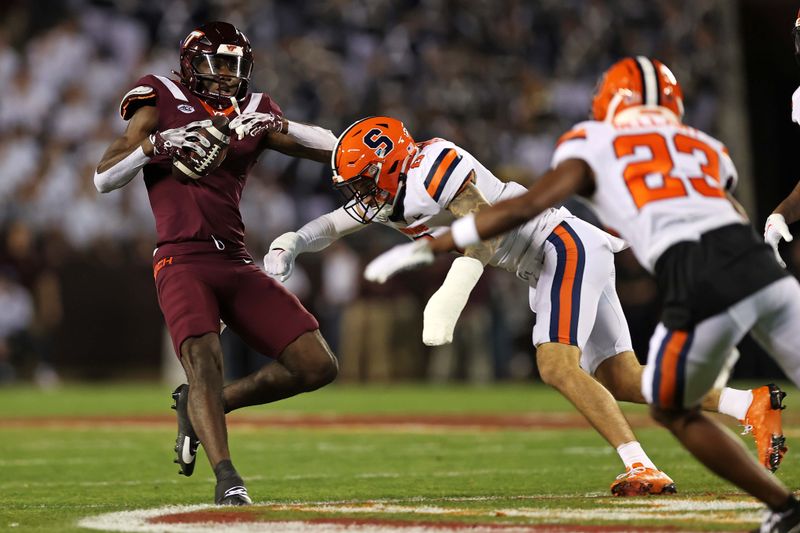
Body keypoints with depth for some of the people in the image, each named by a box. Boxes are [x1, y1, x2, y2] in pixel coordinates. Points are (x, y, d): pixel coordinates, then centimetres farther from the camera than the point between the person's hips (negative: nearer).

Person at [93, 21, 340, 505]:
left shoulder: (254, 114, 16)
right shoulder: (162, 103, 7)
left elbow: (332, 149, 11)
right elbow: (104, 178, 1)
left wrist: (279, 127, -5)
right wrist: (155, 144, -16)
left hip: (237, 264, 5)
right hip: (183, 261, -5)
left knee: (318, 366, -4)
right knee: (203, 358, -29)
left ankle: (203, 406, 11)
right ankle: (227, 477, -32)